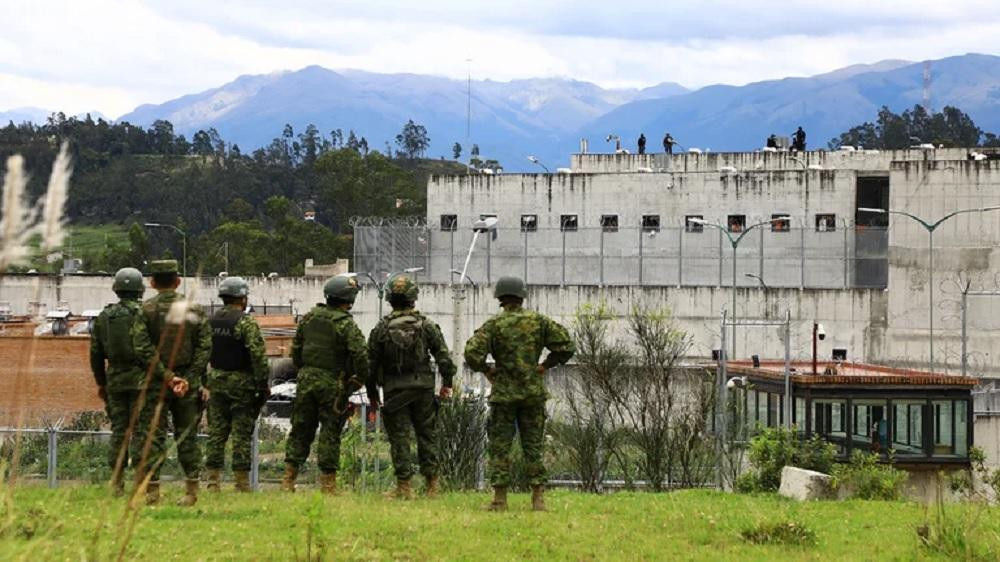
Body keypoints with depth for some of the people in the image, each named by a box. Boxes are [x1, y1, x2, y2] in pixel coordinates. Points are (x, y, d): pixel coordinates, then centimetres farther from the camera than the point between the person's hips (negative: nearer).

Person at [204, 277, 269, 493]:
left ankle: (213, 481, 6)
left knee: (216, 432, 8)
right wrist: (263, 384, -11)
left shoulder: (210, 322, 9)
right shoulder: (246, 323, -11)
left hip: (216, 382, 5)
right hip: (241, 382, -5)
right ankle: (242, 482, -1)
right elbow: (258, 355, -17)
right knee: (242, 433, -1)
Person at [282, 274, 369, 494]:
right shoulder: (345, 324, -12)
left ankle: (289, 479, 10)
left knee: (301, 429, 11)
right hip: (332, 383, -5)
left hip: (306, 379, 5)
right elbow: (360, 354, -20)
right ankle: (328, 483, 2)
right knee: (330, 432, 1)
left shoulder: (309, 317, 6)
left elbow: (296, 348, 13)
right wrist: (361, 379, -5)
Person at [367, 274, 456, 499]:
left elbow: (372, 363, 2)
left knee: (399, 438, 2)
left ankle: (404, 487, -2)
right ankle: (432, 485, 11)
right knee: (427, 435, 10)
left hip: (394, 391, -1)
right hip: (423, 388, 1)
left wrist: (372, 392, 12)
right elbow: (443, 356, -1)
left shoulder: (381, 328, -2)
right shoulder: (427, 325, -1)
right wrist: (447, 383, 11)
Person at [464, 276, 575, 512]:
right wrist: (546, 365, 7)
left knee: (499, 446, 4)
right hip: (534, 393, 2)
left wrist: (486, 370, 0)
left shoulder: (494, 325, -6)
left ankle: (500, 499, 0)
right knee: (533, 446, 8)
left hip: (504, 393, -2)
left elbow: (472, 353, -17)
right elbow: (566, 345, -1)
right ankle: (538, 498, 4)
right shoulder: (539, 321, 1)